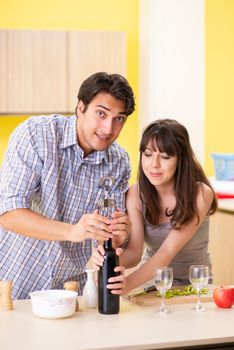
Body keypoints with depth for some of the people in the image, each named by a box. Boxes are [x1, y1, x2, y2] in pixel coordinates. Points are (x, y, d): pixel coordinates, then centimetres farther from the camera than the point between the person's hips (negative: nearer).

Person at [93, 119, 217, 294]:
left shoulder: (200, 194, -20)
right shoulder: (136, 194, -10)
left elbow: (168, 251, -28)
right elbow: (134, 251, -16)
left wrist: (131, 282, -44)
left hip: (194, 282, -2)